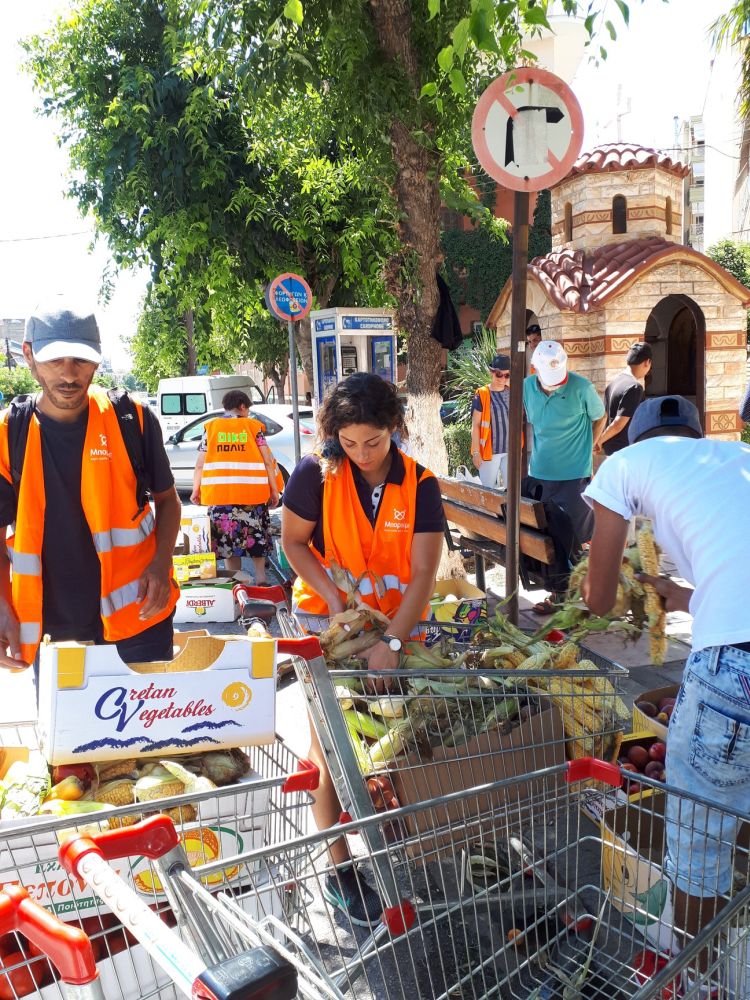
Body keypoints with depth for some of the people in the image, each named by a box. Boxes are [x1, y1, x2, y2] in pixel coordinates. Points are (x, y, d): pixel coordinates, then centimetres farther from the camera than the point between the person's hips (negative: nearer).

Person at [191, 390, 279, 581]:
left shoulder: (211, 427, 10)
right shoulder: (253, 425, 8)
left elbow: (200, 464, 6)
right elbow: (268, 461, 2)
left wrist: (196, 490, 16)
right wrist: (274, 490, 7)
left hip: (218, 494, 0)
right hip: (253, 493, 0)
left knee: (228, 540, 8)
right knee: (257, 537, 14)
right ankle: (260, 579, 12)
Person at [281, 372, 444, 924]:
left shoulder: (420, 484, -12)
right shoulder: (316, 473, -15)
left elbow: (424, 574, -16)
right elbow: (293, 542, -4)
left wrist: (391, 642, -25)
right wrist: (333, 597, -17)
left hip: (396, 622, 2)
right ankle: (340, 868, 14)